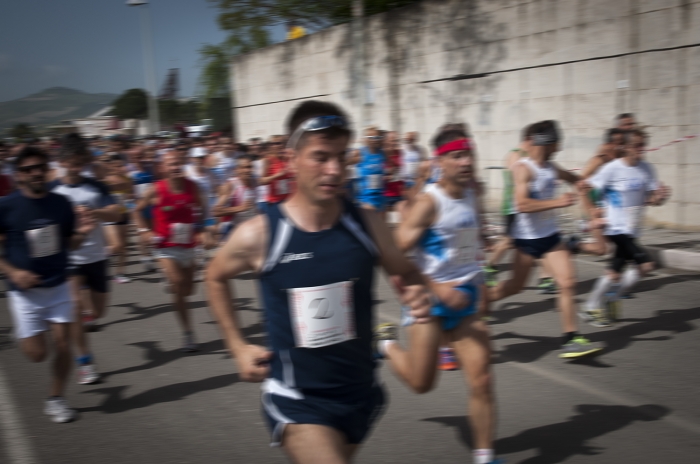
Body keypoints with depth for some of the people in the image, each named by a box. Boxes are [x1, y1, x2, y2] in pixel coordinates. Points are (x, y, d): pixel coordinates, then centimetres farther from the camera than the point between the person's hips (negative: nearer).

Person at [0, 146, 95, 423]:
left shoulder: (60, 203, -1)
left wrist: (82, 232, -12)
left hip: (58, 287, 3)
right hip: (25, 291, -3)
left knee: (62, 345, 2)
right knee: (37, 353, 1)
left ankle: (56, 399, 23)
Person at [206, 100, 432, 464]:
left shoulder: (367, 224, -10)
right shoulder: (259, 235, -15)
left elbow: (405, 272, 9)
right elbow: (215, 278, 6)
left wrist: (417, 294, -13)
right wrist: (238, 346, 2)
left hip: (360, 392, 3)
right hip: (297, 400, -3)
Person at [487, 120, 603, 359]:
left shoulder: (550, 167, 8)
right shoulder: (523, 168, -16)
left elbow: (576, 180, 29)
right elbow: (522, 204, -29)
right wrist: (557, 202, -31)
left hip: (551, 235, 7)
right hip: (527, 238, -7)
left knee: (568, 282, -4)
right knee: (515, 286, 6)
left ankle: (571, 339, 0)